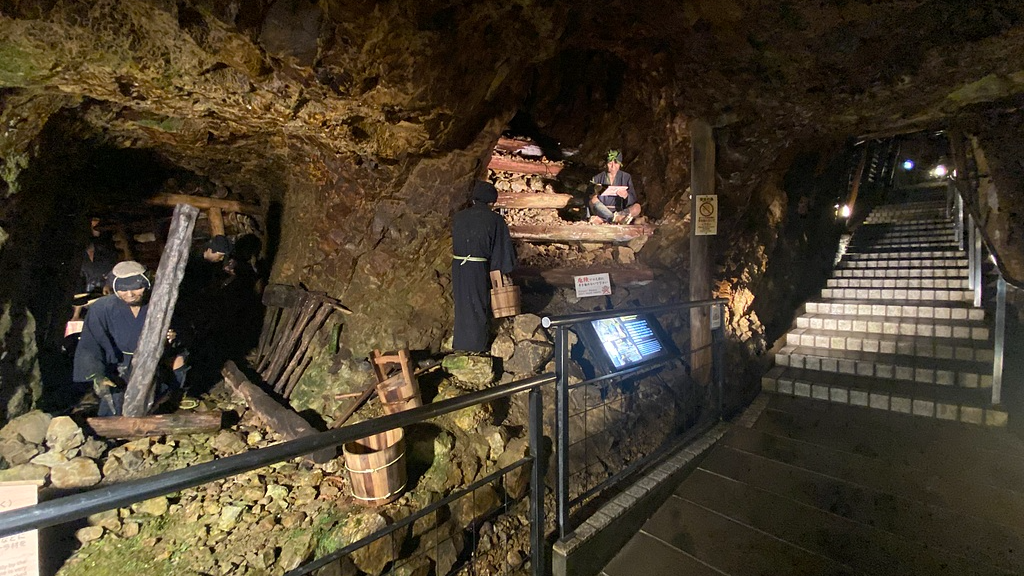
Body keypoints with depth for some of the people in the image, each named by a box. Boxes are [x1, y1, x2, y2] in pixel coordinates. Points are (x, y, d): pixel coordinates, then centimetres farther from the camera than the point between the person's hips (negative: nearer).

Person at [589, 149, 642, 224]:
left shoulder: (626, 177, 9)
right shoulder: (598, 178, 7)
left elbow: (633, 201, 3)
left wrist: (626, 196, -19)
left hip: (621, 211, 1)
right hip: (602, 212, -1)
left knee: (637, 207, -26)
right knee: (593, 199, -25)